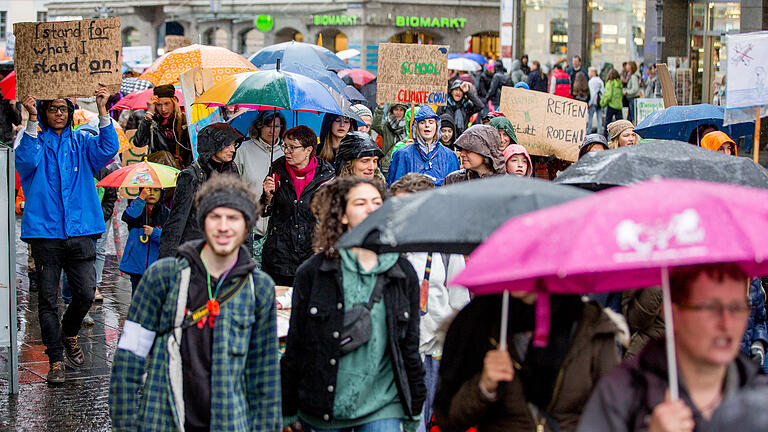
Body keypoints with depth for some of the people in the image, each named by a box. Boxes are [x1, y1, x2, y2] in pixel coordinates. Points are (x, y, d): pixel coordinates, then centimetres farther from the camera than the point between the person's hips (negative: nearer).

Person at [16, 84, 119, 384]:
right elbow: (26, 161, -16)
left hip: (80, 232, 1)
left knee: (86, 293, -4)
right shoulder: (36, 142, 6)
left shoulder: (81, 143, 11)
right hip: (45, 232, -1)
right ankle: (55, 360, 10)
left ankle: (69, 334, 26)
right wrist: (32, 120, -24)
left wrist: (103, 110, -17)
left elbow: (107, 149, -7)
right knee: (48, 299, 1)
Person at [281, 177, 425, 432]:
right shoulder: (312, 273, 0)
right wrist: (288, 411, 3)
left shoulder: (403, 274, 6)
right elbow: (295, 345, 3)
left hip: (383, 409, 1)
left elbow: (410, 345, 12)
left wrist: (414, 409, 12)